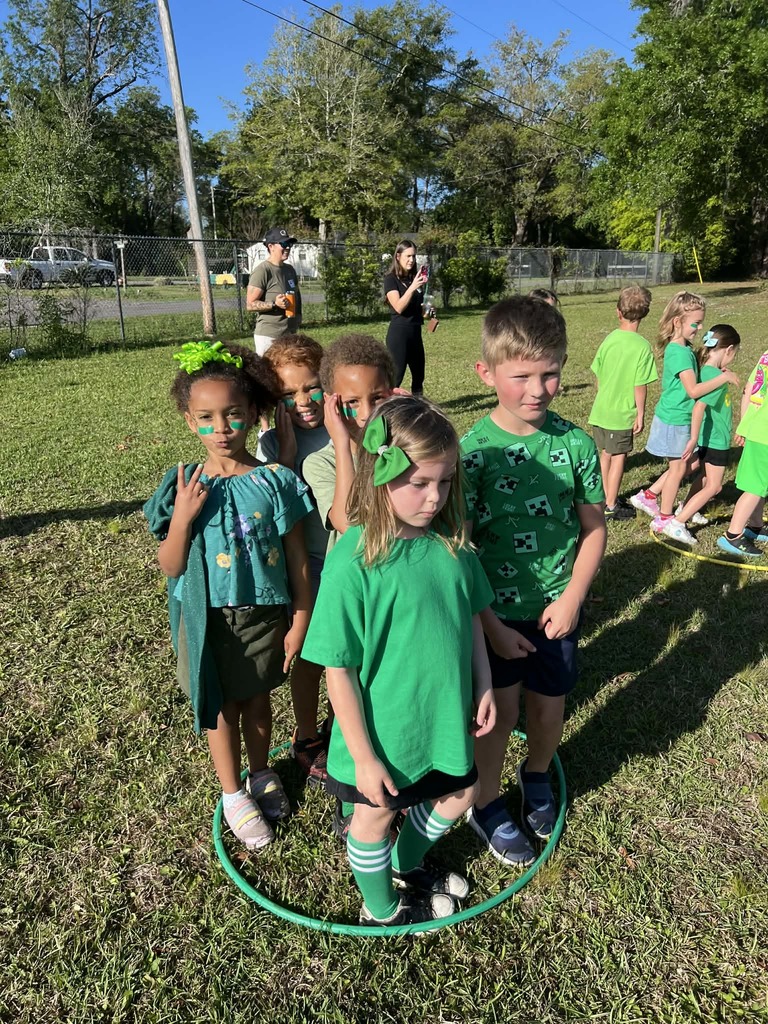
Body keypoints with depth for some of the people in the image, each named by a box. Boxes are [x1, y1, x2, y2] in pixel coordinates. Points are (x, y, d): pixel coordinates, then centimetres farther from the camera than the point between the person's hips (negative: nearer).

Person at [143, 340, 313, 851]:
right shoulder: (184, 485, -10)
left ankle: (261, 774, 46)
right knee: (221, 705, 17)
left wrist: (300, 622, -4)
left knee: (257, 697, 20)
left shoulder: (276, 482, -13)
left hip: (265, 615, 0)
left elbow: (297, 558, -6)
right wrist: (183, 516, -24)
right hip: (209, 618, 1)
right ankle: (233, 793, 40)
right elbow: (171, 567, -8)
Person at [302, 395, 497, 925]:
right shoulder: (354, 560, -27)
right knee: (376, 816, 20)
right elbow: (339, 669, -20)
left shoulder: (452, 541, -11)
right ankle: (380, 910, 52)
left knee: (459, 794, 27)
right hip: (383, 729, -5)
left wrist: (483, 686, 7)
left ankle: (406, 865, 58)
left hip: (445, 714, 6)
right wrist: (363, 756, -15)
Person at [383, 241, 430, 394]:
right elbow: (399, 307, -19)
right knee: (395, 377, -9)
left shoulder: (415, 278, 14)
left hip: (415, 332, 8)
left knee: (418, 375, 12)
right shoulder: (391, 279, -6)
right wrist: (412, 287, -28)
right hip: (398, 333, -7)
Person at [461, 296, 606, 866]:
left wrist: (572, 598, -10)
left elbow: (594, 527, 0)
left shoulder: (576, 443, -8)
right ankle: (488, 806, 39)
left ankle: (537, 780, 51)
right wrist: (491, 624, -13)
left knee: (549, 706, 19)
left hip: (558, 607, 3)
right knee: (501, 712, 12)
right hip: (496, 611, -3)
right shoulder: (473, 450, -17)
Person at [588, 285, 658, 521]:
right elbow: (640, 386, -15)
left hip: (600, 410, 5)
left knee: (605, 455, 17)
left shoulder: (609, 339, 0)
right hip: (622, 413, -5)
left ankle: (607, 498, 32)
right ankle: (611, 507, 13)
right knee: (618, 458, 6)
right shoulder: (642, 346, -15)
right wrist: (640, 414, -5)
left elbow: (598, 375, 7)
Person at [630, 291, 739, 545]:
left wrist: (715, 371, 2)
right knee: (678, 468, 4)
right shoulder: (680, 352, -22)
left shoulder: (685, 349, 7)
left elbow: (694, 377, 16)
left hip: (681, 419, 9)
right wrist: (723, 378, -18)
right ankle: (665, 519, 19)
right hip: (674, 420, -9)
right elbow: (693, 390, -27)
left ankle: (648, 496, 26)